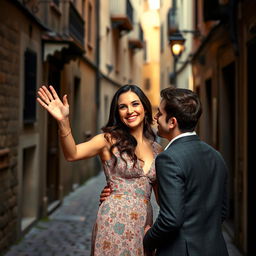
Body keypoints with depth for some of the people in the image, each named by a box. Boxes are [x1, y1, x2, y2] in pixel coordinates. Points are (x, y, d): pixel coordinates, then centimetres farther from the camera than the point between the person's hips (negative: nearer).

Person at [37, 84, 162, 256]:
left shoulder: (156, 149, 8)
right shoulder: (110, 139, -4)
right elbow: (72, 154, -20)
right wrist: (63, 122, -36)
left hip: (144, 222, 4)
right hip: (115, 220, -4)